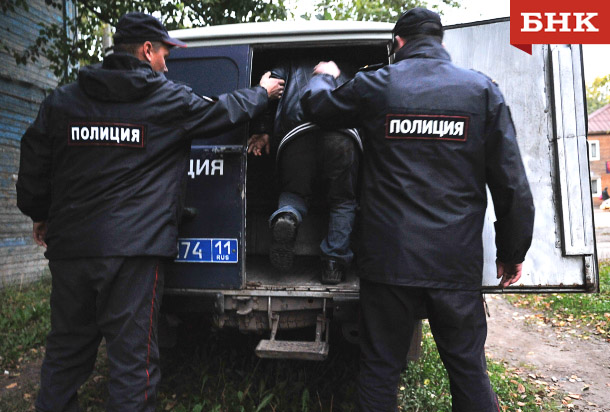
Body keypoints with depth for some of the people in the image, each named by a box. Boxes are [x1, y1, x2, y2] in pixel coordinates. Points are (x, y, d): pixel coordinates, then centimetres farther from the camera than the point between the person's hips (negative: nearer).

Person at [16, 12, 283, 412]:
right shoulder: (169, 99, -3)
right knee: (133, 355, 6)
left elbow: (33, 168, 12)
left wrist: (41, 216, 27)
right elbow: (225, 111, 11)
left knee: (66, 351, 20)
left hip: (70, 246, 5)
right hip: (135, 251, -5)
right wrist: (263, 92, 29)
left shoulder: (61, 101, 8)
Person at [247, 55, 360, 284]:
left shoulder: (293, 60, 32)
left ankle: (286, 217, -19)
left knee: (294, 191, 16)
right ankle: (334, 263, 6)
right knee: (342, 200, 13)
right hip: (343, 130, 0)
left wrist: (262, 130, 11)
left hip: (296, 131, 0)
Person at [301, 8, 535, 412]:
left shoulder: (376, 86, -1)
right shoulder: (482, 89, 2)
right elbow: (511, 182, 1)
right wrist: (513, 252, 11)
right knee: (469, 370, 17)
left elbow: (317, 105, 17)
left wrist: (324, 76, 40)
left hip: (389, 258, -1)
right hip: (457, 262, 2)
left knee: (379, 370, 13)